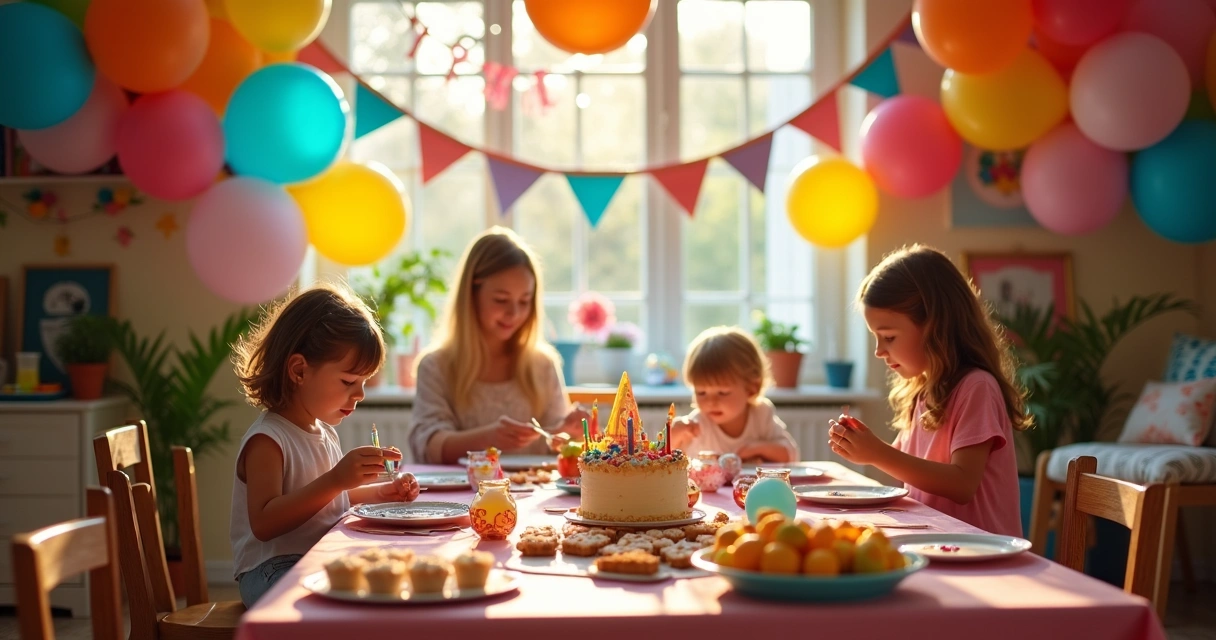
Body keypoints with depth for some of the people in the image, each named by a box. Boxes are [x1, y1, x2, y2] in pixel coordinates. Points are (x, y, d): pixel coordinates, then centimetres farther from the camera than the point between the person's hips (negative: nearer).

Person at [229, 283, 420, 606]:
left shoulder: (325, 432, 15)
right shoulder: (266, 440, -14)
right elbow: (264, 523, -26)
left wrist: (382, 492, 15)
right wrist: (335, 479, -30)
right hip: (272, 574, -9)